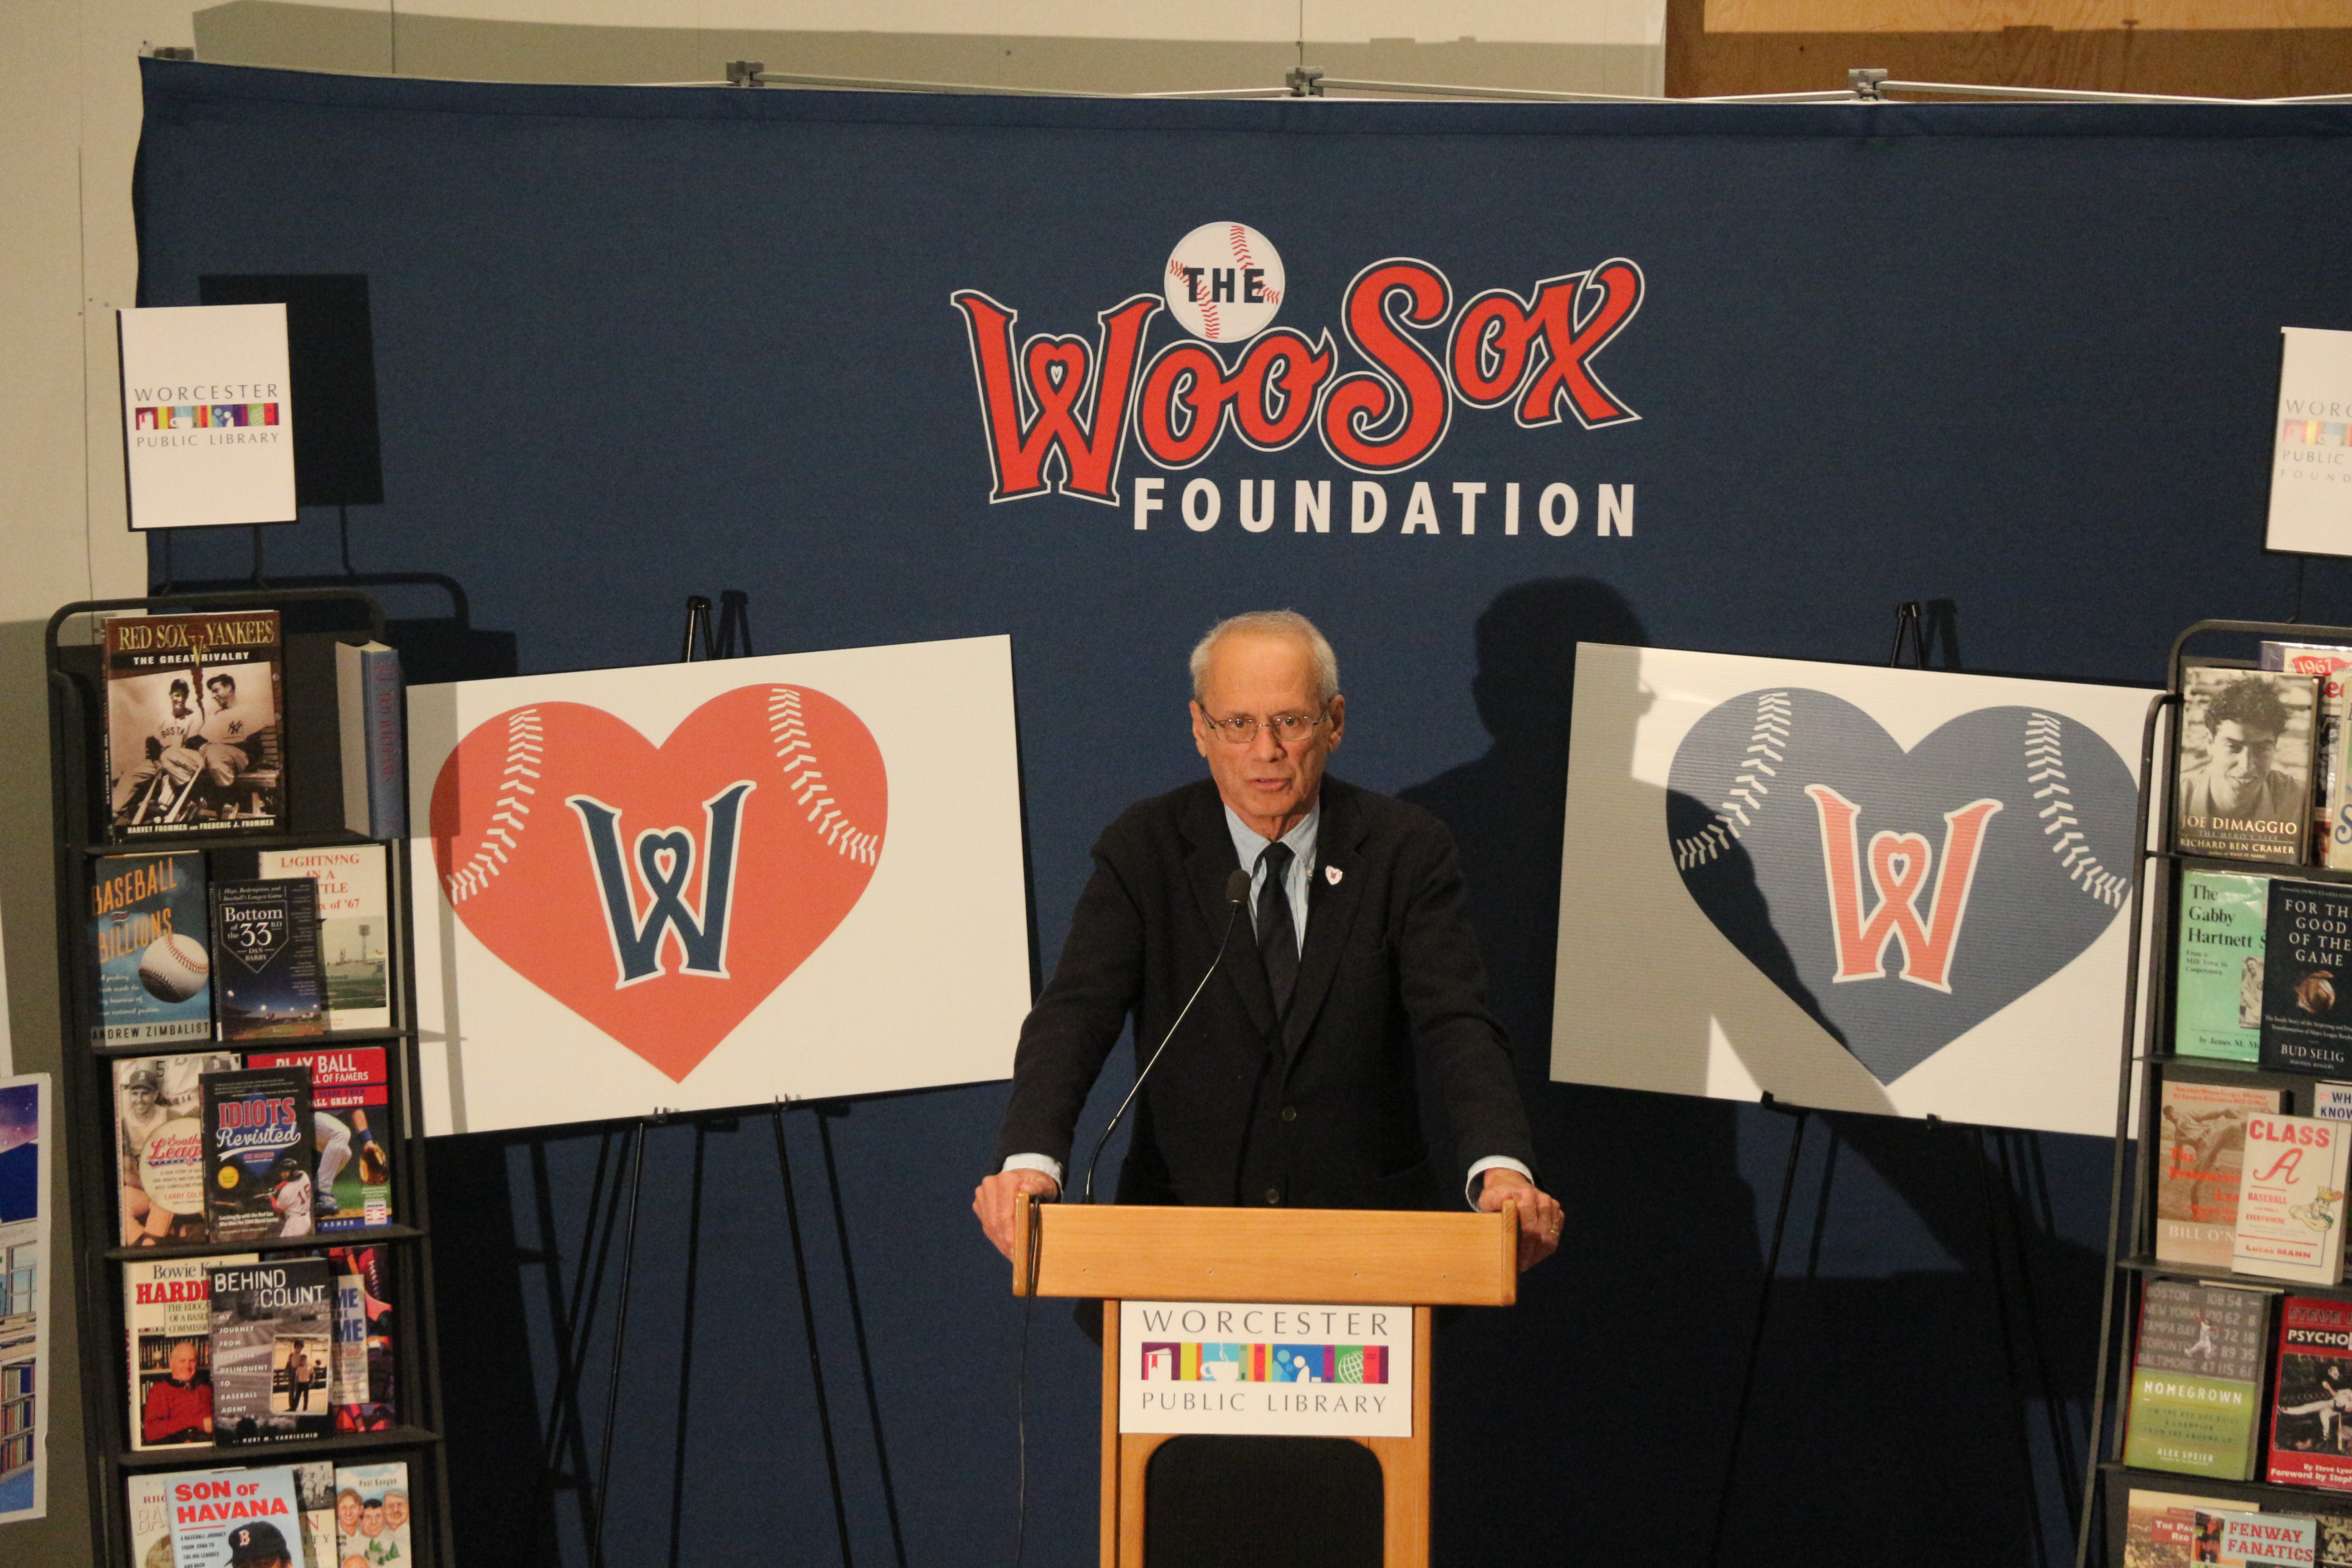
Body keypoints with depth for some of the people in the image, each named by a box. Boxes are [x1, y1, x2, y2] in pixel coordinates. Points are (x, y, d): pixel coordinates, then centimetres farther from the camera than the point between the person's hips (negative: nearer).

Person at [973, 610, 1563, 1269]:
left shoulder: (1406, 849, 1)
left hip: (1367, 1216, 0)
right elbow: (1075, 1015, -11)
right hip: (1183, 1212, 0)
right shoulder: (1141, 851, 1)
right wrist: (1029, 1159, -31)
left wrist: (1500, 1167, -30)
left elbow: (1456, 1024, -10)